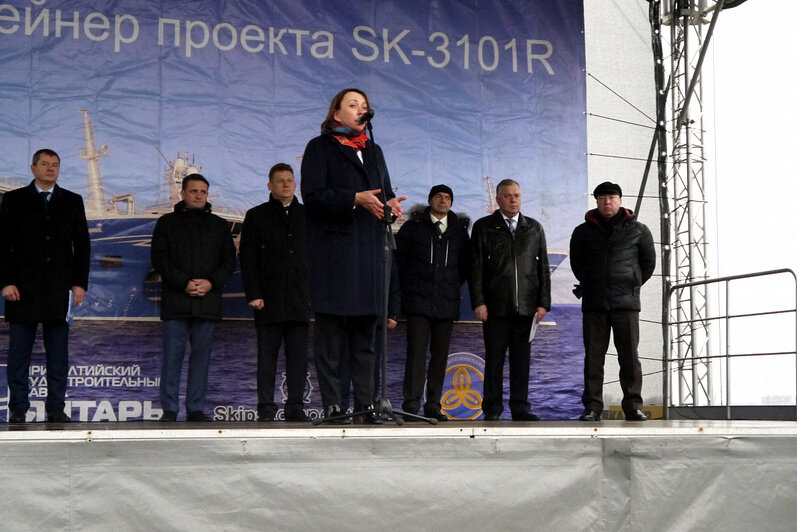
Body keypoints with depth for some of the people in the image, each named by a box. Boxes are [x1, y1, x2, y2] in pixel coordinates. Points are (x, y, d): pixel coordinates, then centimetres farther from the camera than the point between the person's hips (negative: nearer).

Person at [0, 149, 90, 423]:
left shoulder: (72, 202, 12)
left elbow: (81, 244, 10)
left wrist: (80, 283, 1)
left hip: (60, 288, 1)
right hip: (23, 288, -1)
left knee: (58, 354, 2)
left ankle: (56, 408, 7)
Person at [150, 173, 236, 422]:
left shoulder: (218, 225, 16)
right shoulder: (167, 223, 10)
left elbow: (229, 260, 11)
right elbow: (159, 259, 0)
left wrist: (211, 283, -7)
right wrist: (184, 283, -12)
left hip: (208, 300, 2)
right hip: (175, 301, -2)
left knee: (201, 354, 2)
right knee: (173, 355, -3)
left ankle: (196, 408, 7)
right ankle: (169, 409, 1)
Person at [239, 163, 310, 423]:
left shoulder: (308, 216, 15)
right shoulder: (256, 216, 9)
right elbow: (247, 258, 4)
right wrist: (253, 294, -6)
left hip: (300, 300, 2)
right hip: (269, 300, -2)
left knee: (298, 356, 1)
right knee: (267, 355, -1)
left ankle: (295, 407, 5)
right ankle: (266, 408, 2)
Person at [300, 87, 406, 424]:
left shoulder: (373, 151, 23)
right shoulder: (320, 147, 3)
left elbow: (384, 194, 23)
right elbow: (312, 195, -8)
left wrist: (389, 204, -1)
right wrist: (355, 199, -19)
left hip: (369, 252, 6)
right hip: (332, 251, -6)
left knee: (365, 332, 5)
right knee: (330, 331, -6)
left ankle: (365, 404, 7)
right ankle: (332, 406, -4)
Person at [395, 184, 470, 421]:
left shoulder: (459, 230, 11)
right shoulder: (412, 227, 4)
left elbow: (466, 264, 20)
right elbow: (399, 259, 8)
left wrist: (452, 286, 12)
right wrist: (408, 287, 6)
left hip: (447, 303, 3)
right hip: (418, 302, -3)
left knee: (440, 354, 4)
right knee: (416, 352, -9)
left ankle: (433, 405, 9)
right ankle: (411, 404, -8)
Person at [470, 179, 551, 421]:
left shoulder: (534, 228, 14)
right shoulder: (484, 227, 6)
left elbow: (543, 267, 12)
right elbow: (477, 267, 2)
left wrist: (543, 302, 4)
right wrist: (478, 302, -7)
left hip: (526, 307, 2)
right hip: (496, 307, -2)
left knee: (522, 360, 4)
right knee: (494, 360, 1)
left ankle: (520, 408, 9)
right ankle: (492, 409, 6)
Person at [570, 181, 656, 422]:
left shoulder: (638, 230, 5)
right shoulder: (583, 232, 8)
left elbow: (649, 262, 15)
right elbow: (576, 263, 20)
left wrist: (633, 285, 13)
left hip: (627, 303, -1)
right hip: (593, 304, 1)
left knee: (629, 356, -1)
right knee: (593, 357, 1)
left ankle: (633, 406, 4)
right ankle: (592, 407, 3)